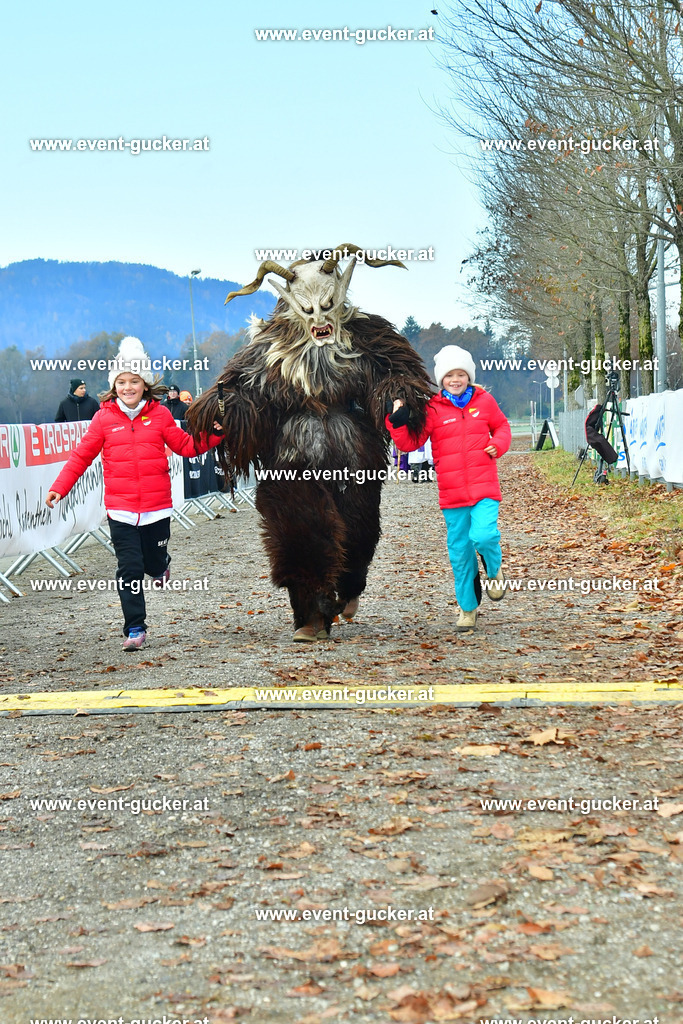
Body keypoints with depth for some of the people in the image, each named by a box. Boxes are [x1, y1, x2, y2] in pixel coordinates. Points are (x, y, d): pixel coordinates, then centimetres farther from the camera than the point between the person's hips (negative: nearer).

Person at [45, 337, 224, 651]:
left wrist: (213, 433, -6)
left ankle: (160, 566, 49)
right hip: (120, 509, -1)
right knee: (129, 569, -5)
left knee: (154, 561, 10)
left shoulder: (159, 414, 2)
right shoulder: (104, 418, 0)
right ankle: (135, 629, 3)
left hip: (157, 507, 1)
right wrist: (59, 487, -4)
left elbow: (186, 446, 9)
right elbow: (81, 456, 4)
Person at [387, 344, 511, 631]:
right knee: (460, 551, 5)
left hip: (484, 487, -1)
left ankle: (494, 570, 11)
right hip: (451, 492, 1)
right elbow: (410, 443, -1)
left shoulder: (484, 401, 6)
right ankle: (468, 608, 21)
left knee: (483, 536, -23)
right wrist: (397, 422, -16)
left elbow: (502, 426, 21)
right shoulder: (433, 409, 2)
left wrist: (498, 444, 2)